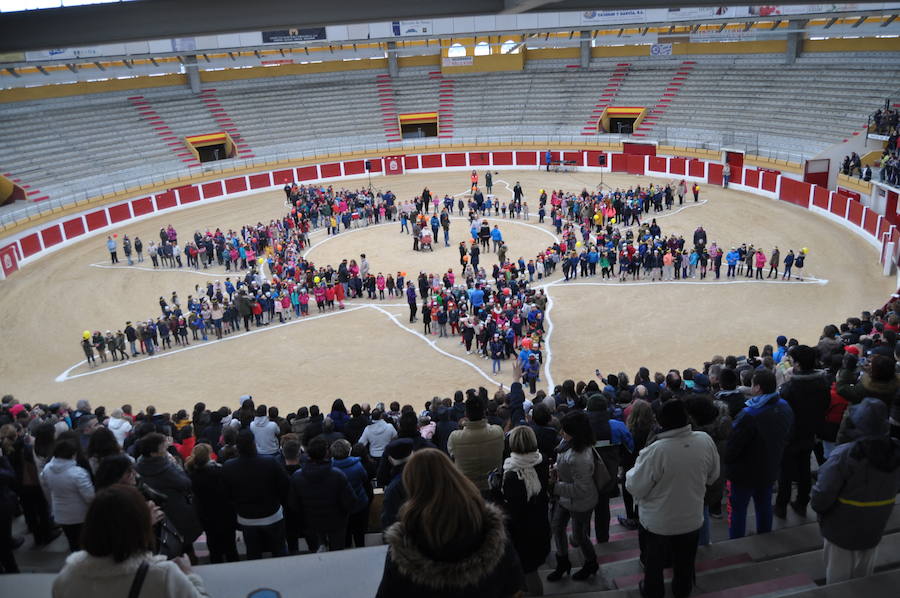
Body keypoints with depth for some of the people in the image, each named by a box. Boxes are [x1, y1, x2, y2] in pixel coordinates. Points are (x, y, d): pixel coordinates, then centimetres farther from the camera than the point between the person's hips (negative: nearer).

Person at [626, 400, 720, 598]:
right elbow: (712, 476, -1)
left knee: (654, 563, 23)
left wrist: (634, 469, -3)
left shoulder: (655, 451, -34)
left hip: (658, 523, -4)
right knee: (685, 563, 28)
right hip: (692, 519, 4)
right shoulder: (705, 441, -20)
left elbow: (635, 488, -21)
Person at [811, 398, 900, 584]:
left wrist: (818, 506, -6)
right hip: (874, 530, 5)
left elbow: (821, 498, -28)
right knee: (863, 578, 27)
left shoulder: (843, 456, -31)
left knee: (838, 579, 15)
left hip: (841, 530, -5)